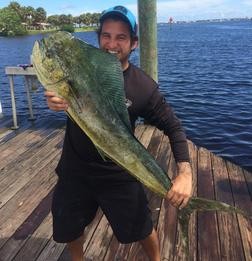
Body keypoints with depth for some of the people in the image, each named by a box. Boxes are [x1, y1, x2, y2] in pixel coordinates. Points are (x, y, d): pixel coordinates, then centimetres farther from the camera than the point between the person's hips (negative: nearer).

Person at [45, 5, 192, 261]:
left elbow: (173, 126, -9)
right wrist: (53, 99, -33)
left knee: (142, 229, 13)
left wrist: (185, 172, -24)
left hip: (119, 175, -2)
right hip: (75, 169, 3)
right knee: (69, 228, 22)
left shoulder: (143, 86, -15)